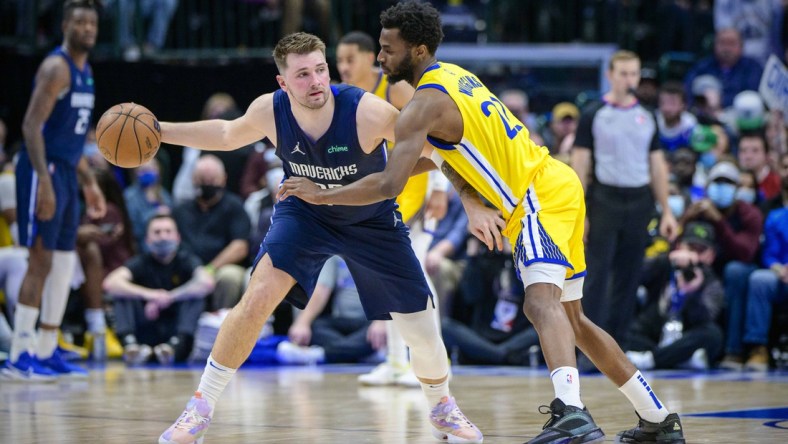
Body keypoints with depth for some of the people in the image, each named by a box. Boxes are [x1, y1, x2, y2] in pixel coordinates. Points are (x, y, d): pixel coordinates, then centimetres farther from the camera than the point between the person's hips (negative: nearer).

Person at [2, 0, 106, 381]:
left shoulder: (84, 71, 17)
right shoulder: (56, 67, -13)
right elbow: (32, 125, -20)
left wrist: (89, 182, 23)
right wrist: (44, 181, -28)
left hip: (67, 172, 9)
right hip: (44, 170, -9)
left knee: (64, 265, 11)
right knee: (41, 262, -10)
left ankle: (47, 352, 17)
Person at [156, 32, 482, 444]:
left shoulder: (368, 112, -34)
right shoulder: (269, 111, -23)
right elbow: (227, 135, 1)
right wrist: (161, 131, -2)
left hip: (373, 221, -1)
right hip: (305, 214, 1)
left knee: (421, 330, 2)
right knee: (256, 301, -21)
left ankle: (442, 408, 34)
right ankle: (200, 409, -6)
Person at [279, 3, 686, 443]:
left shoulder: (424, 105, -16)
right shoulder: (453, 76, 13)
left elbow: (390, 185, -22)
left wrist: (322, 194, -12)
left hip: (541, 196, -10)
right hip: (557, 187, 10)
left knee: (542, 302, -29)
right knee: (570, 316, 18)